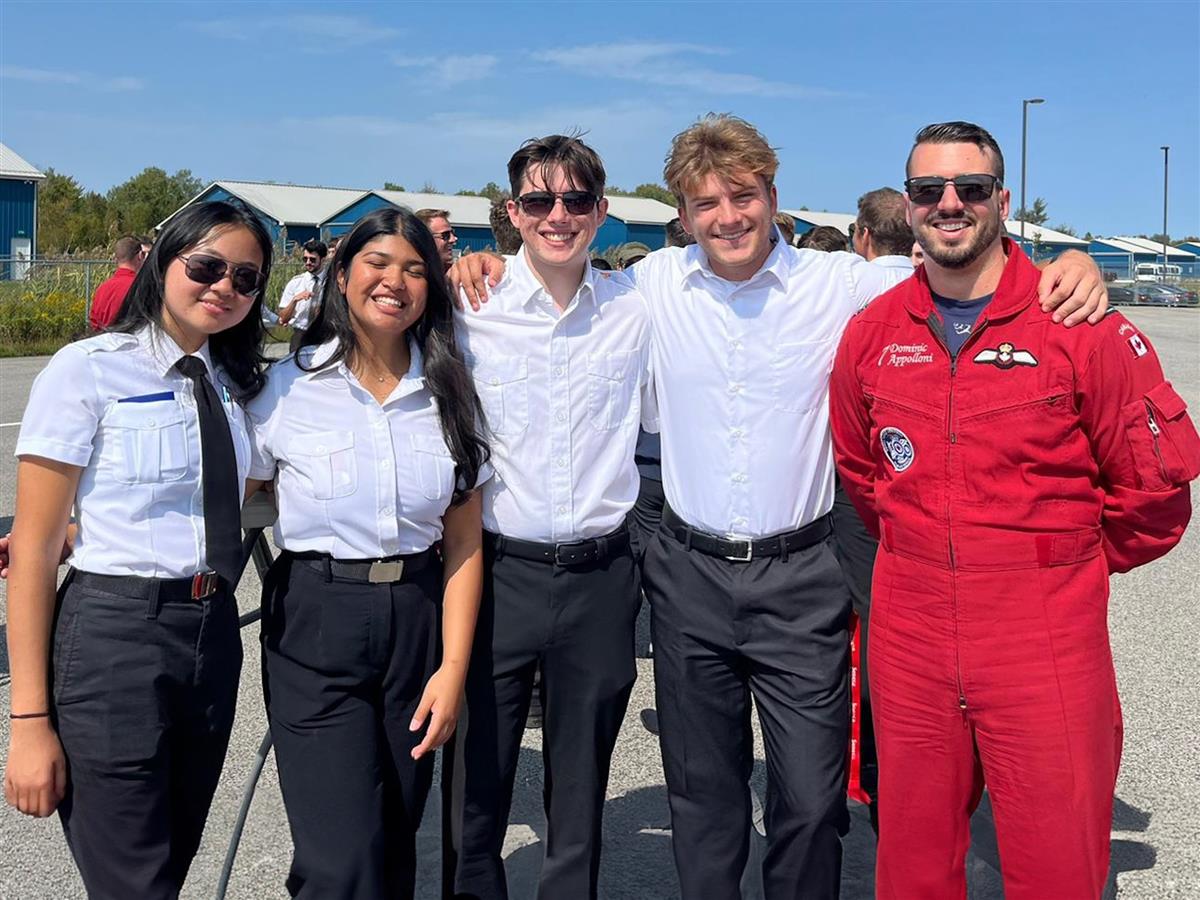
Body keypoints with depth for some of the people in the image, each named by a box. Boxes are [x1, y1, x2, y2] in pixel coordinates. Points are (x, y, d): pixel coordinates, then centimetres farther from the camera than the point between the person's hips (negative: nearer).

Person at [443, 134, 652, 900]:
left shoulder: (635, 309, 1)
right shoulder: (470, 306, -5)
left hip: (601, 577, 2)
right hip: (498, 571, -1)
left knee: (581, 792, 16)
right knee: (477, 786, 10)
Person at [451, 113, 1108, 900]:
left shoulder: (839, 283, -5)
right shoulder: (656, 284, 1)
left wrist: (1069, 263, -16)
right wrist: (487, 266, 0)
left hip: (800, 578, -2)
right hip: (690, 576, 2)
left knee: (812, 797, 3)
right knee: (702, 792, 16)